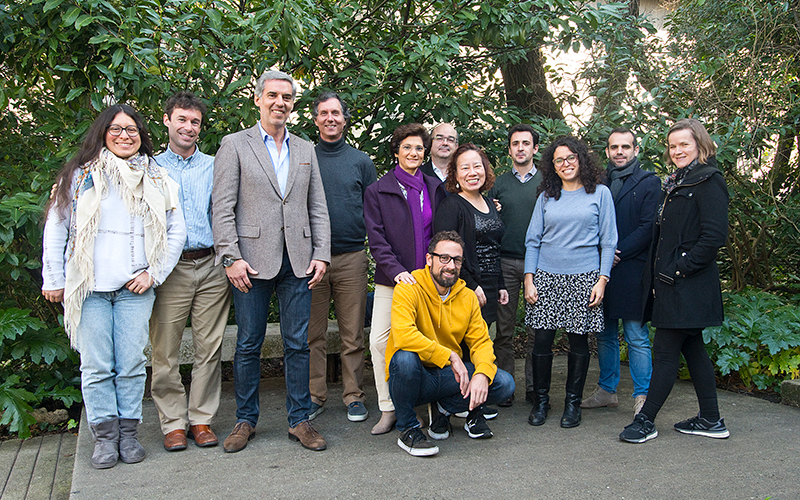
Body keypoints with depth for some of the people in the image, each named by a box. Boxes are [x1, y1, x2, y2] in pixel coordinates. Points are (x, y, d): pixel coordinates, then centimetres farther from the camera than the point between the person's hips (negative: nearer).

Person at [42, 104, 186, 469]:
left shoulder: (156, 180, 10)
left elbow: (177, 230, 10)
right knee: (96, 366, 1)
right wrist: (53, 280, 5)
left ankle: (128, 432, 13)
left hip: (135, 289, 1)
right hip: (89, 288, -1)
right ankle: (105, 435, 13)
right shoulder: (80, 176, 7)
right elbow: (56, 230, 8)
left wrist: (154, 273, 1)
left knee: (132, 364, 1)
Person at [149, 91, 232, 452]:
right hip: (170, 269, -1)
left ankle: (202, 418, 16)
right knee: (165, 350, 0)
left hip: (211, 266, 1)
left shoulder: (214, 166, 14)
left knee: (209, 348, 4)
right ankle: (173, 422, 14)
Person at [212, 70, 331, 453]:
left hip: (298, 262, 3)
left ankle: (299, 420, 17)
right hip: (252, 262, -3)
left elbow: (318, 208, 13)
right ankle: (245, 421, 21)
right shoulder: (235, 145, 4)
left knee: (298, 344, 6)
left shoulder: (306, 150, 15)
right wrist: (231, 258, -12)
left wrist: (321, 254, 2)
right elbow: (223, 208, -3)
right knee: (249, 344, 6)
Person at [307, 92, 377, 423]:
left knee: (353, 334, 4)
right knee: (312, 333, 5)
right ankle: (314, 396, 16)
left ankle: (354, 396, 15)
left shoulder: (361, 161, 11)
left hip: (352, 258, 0)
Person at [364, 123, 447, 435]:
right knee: (380, 341, -6)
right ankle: (388, 409, 7)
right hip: (392, 280, -2)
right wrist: (395, 270, -16)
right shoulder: (378, 191, 4)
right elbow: (376, 239, -4)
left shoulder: (435, 188, 12)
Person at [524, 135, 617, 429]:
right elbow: (533, 240, 10)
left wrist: (602, 280, -5)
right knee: (542, 341, -1)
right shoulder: (547, 197, 11)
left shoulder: (600, 193, 5)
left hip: (583, 279, -1)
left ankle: (573, 403, 18)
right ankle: (540, 401, 15)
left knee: (578, 341, 3)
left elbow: (608, 242, 4)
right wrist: (528, 280, 1)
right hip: (546, 278, 2)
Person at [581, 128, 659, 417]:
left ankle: (642, 396, 9)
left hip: (632, 270, -5)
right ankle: (607, 390, 24)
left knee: (637, 337, -1)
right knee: (605, 335, 12)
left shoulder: (649, 183, 1)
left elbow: (647, 228, -8)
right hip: (601, 270, 5)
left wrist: (617, 253, -13)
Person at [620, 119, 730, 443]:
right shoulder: (675, 183, 17)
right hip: (670, 282, 9)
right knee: (692, 349, 13)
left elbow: (714, 235, -18)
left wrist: (679, 269, -17)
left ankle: (646, 420, 4)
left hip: (688, 285, -9)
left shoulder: (708, 182, -10)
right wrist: (658, 276, 11)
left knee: (665, 350, -4)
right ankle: (710, 420, 23)